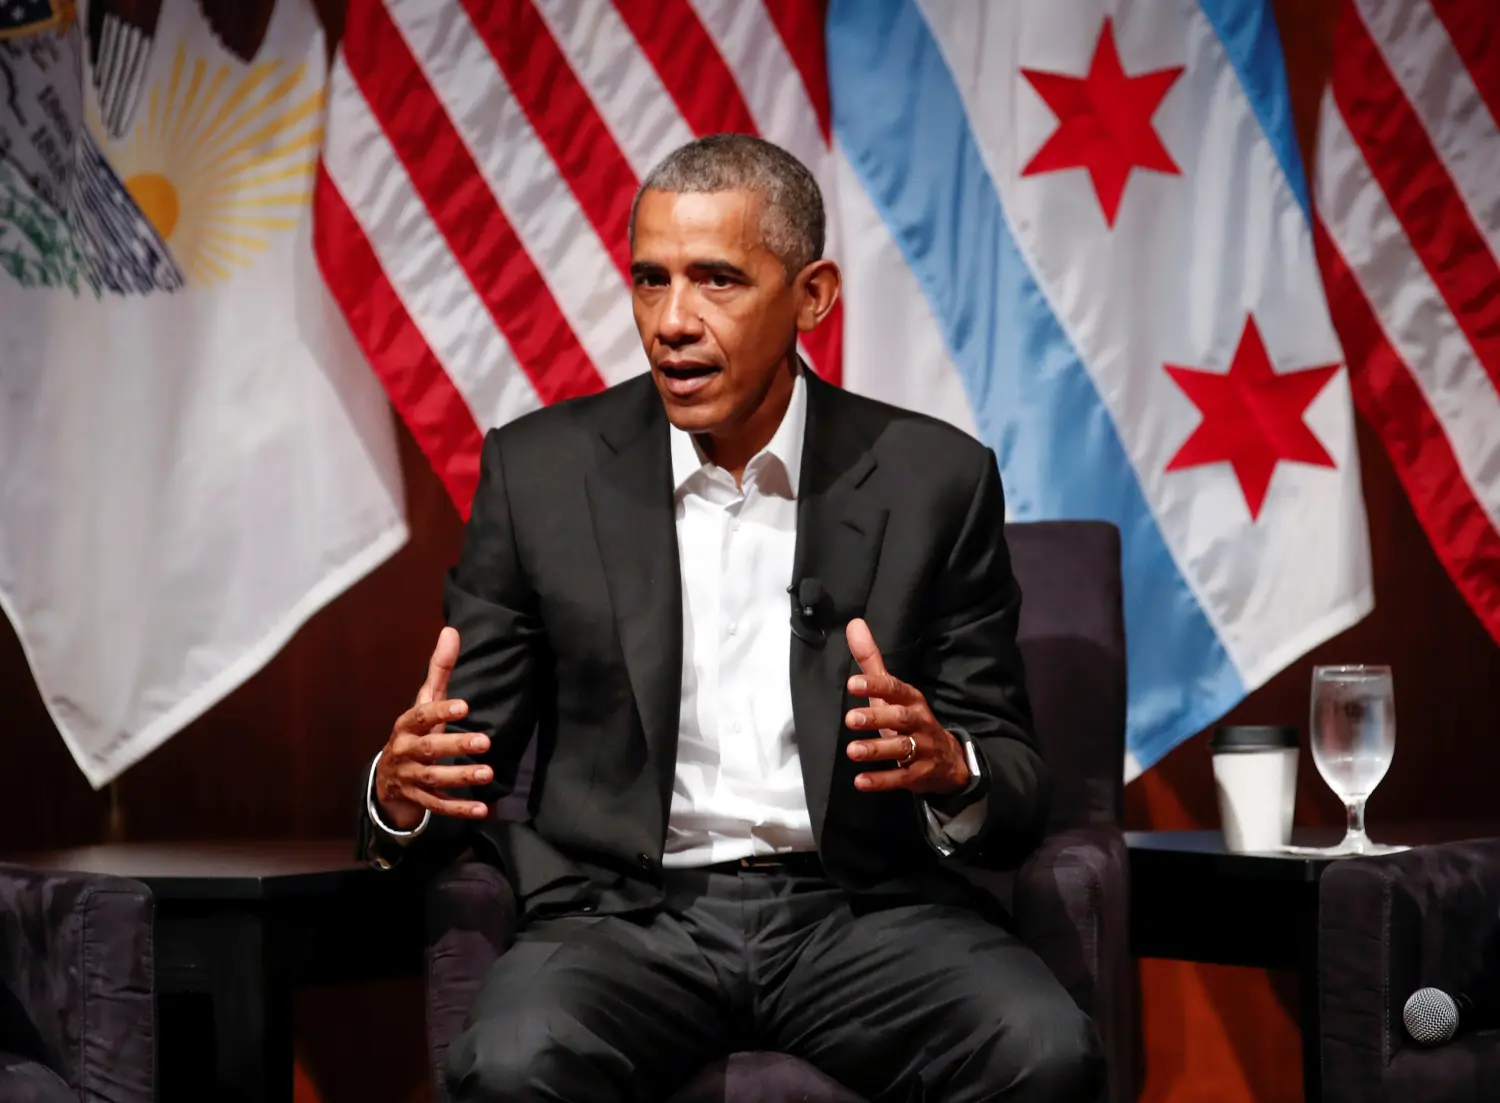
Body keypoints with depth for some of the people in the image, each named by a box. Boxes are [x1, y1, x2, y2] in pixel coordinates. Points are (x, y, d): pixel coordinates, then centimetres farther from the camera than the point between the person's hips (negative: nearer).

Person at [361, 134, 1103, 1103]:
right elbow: (465, 751, 9)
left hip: (862, 910, 1)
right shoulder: (540, 470, 6)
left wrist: (948, 766, -19)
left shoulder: (933, 479, 4)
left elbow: (1018, 798, 5)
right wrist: (404, 789, -16)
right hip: (631, 910, 0)